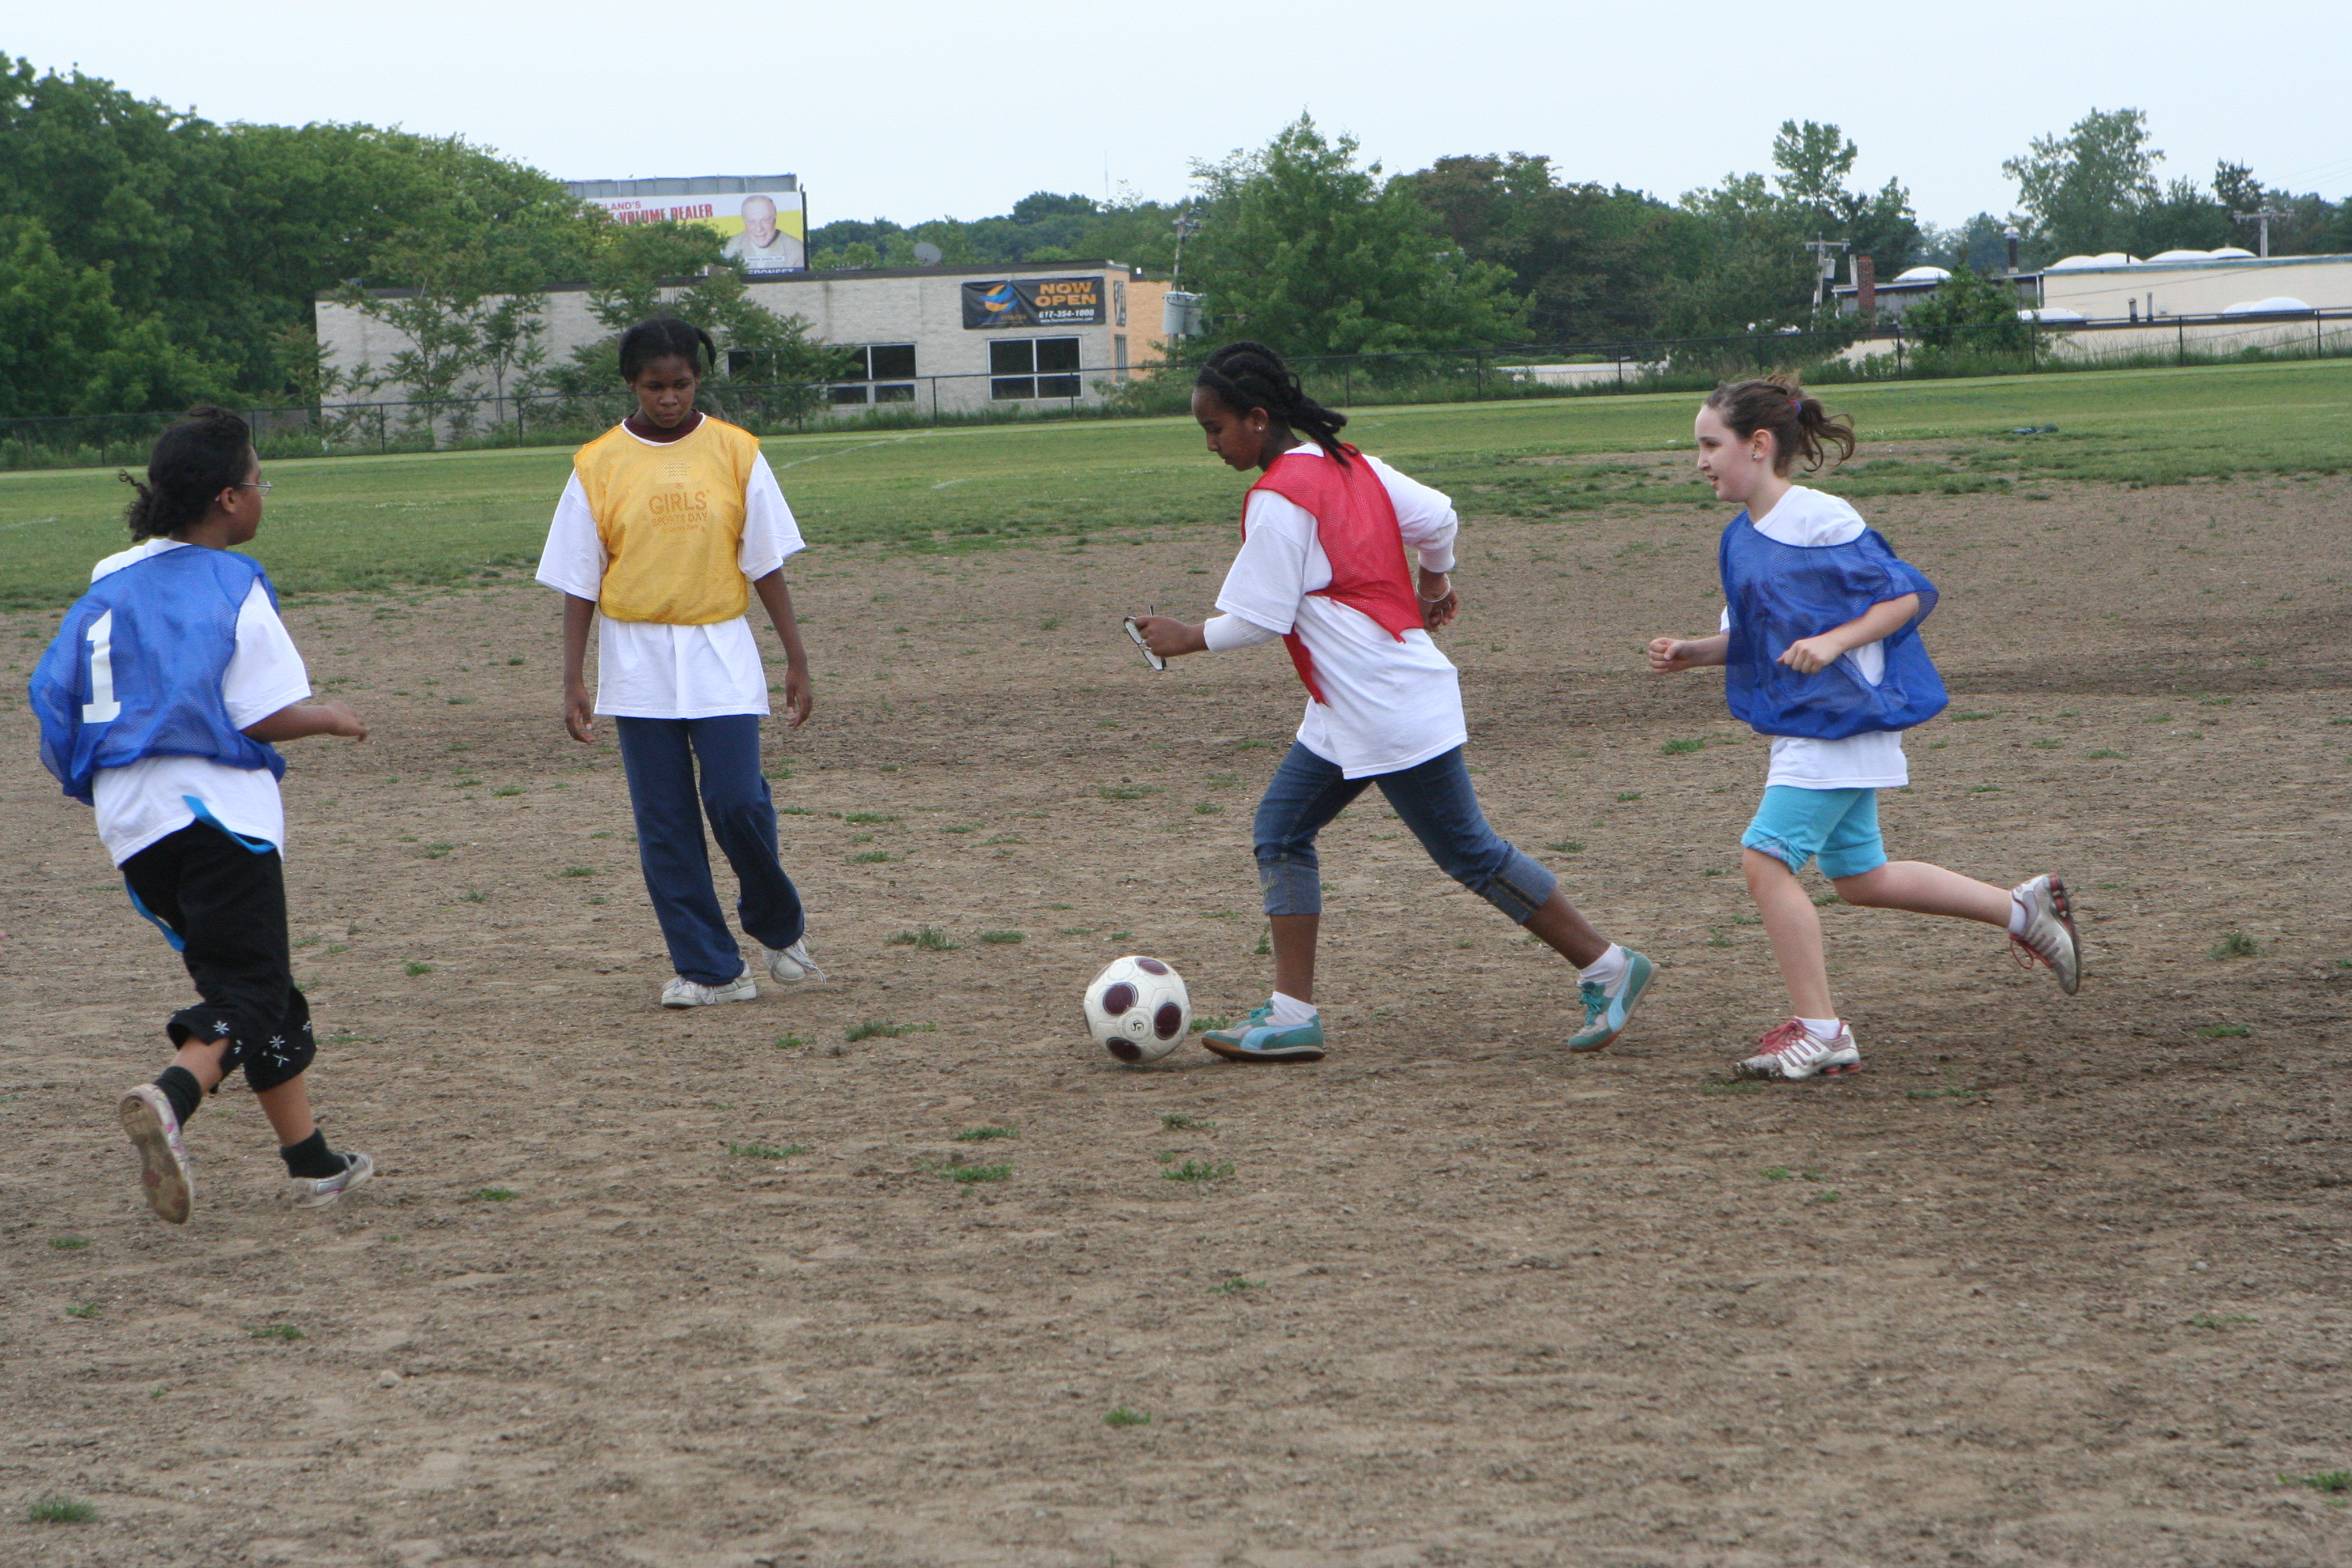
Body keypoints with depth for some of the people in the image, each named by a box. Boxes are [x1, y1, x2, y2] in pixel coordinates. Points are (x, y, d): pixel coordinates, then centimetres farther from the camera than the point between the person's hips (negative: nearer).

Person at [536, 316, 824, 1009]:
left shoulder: (735, 452, 1)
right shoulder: (599, 465, 0)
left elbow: (766, 562, 5)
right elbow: (579, 582, 3)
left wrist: (795, 658, 2)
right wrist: (574, 679, 0)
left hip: (721, 654, -1)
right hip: (637, 662, 1)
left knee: (737, 800, -11)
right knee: (664, 821, 0)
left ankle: (778, 925, 16)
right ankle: (707, 968, 8)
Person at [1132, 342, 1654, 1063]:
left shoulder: (1276, 498, -17)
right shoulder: (1349, 465, 8)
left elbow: (1261, 619, -16)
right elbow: (1437, 516, 11)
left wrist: (1187, 639, -2)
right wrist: (1435, 580, 30)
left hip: (1390, 709, -10)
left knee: (1469, 851, -2)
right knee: (1280, 829, 7)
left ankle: (1607, 968, 8)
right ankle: (1292, 1014, 3)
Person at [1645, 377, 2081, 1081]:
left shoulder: (1822, 521, -17)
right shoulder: (1741, 538, 9)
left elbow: (1908, 595, -14)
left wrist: (1832, 643, -25)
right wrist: (1690, 652, 1)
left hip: (1842, 721, -10)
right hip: (1802, 725, 10)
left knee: (1766, 857, -14)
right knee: (1858, 876, 16)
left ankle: (1821, 1031, -7)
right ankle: (2022, 909, 28)